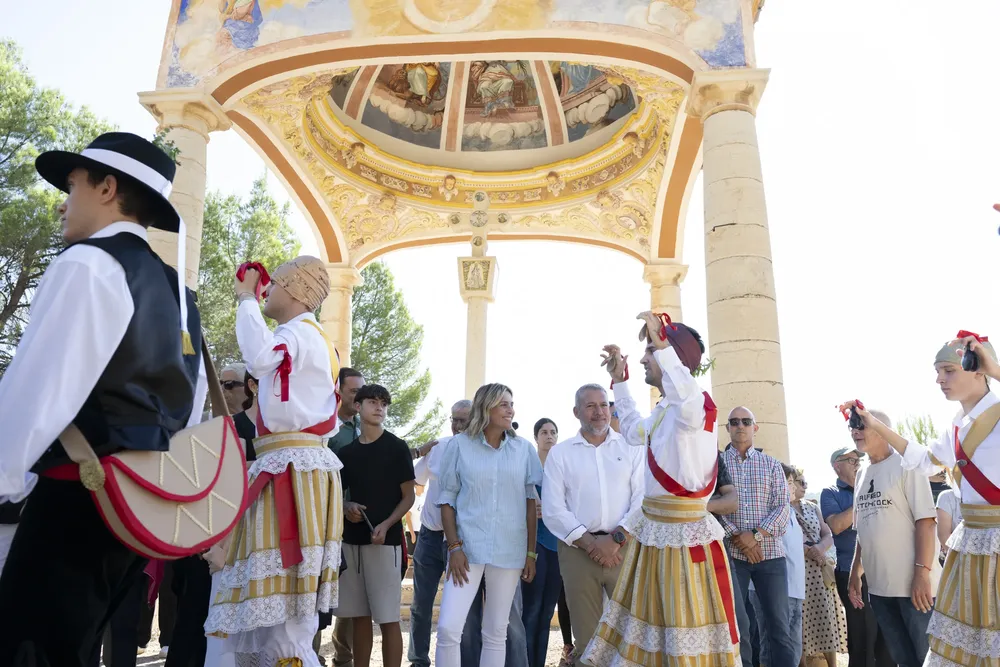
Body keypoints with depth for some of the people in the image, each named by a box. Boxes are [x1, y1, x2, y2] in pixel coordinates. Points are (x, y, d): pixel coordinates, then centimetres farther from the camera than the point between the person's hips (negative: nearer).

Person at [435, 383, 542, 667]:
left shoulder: (524, 448, 3)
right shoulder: (460, 445, -2)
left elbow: (531, 501, 7)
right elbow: (447, 498, 1)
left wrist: (531, 552, 4)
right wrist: (454, 547, -8)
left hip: (509, 551, 2)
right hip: (468, 547, -1)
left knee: (496, 632, 10)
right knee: (448, 627, -7)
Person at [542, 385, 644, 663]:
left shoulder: (631, 448, 8)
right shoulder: (559, 453, 6)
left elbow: (643, 499, -1)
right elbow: (553, 510, -1)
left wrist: (617, 538, -12)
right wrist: (590, 543, -10)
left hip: (625, 548, 0)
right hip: (578, 551, 0)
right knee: (586, 632, 8)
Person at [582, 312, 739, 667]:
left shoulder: (699, 405, -17)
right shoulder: (662, 410, 11)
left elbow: (689, 403, -43)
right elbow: (633, 432, 30)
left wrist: (660, 342, -41)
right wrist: (618, 379, 26)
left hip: (684, 534, -9)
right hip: (651, 530, 9)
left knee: (687, 631, 3)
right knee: (648, 619, 18)